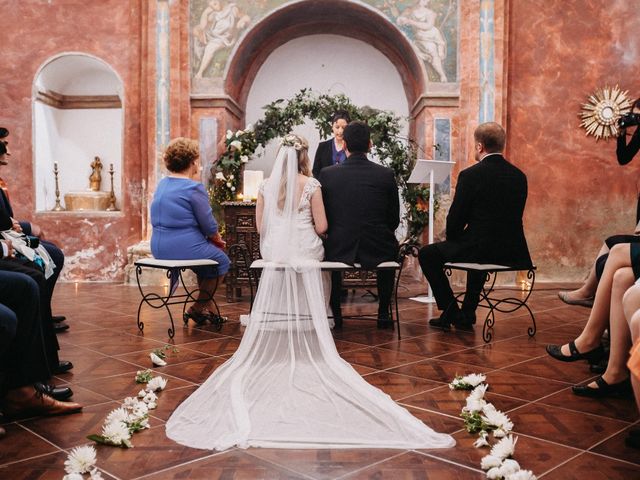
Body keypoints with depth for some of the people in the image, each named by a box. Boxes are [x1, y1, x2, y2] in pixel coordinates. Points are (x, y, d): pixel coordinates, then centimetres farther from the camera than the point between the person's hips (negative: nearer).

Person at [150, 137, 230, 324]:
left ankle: (207, 306, 37)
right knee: (221, 261, 18)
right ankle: (198, 308, 21)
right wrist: (217, 239, 9)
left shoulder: (162, 184, 10)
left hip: (159, 248, 9)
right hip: (184, 247, -9)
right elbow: (209, 225, -12)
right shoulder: (194, 188, -16)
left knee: (207, 251, 32)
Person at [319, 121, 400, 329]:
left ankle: (335, 314, 35)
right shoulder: (386, 174, -6)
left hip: (340, 250, 0)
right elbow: (394, 220, 2)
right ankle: (383, 313, 34)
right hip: (376, 250, 0)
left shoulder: (327, 174, -6)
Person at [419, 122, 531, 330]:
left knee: (427, 254, 15)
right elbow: (513, 218, 14)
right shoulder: (519, 176, 7)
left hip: (482, 250, -7)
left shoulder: (470, 175, -12)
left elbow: (455, 219, -9)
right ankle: (466, 315, 37)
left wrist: (452, 241, 13)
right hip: (512, 252, 7)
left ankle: (451, 312, 17)